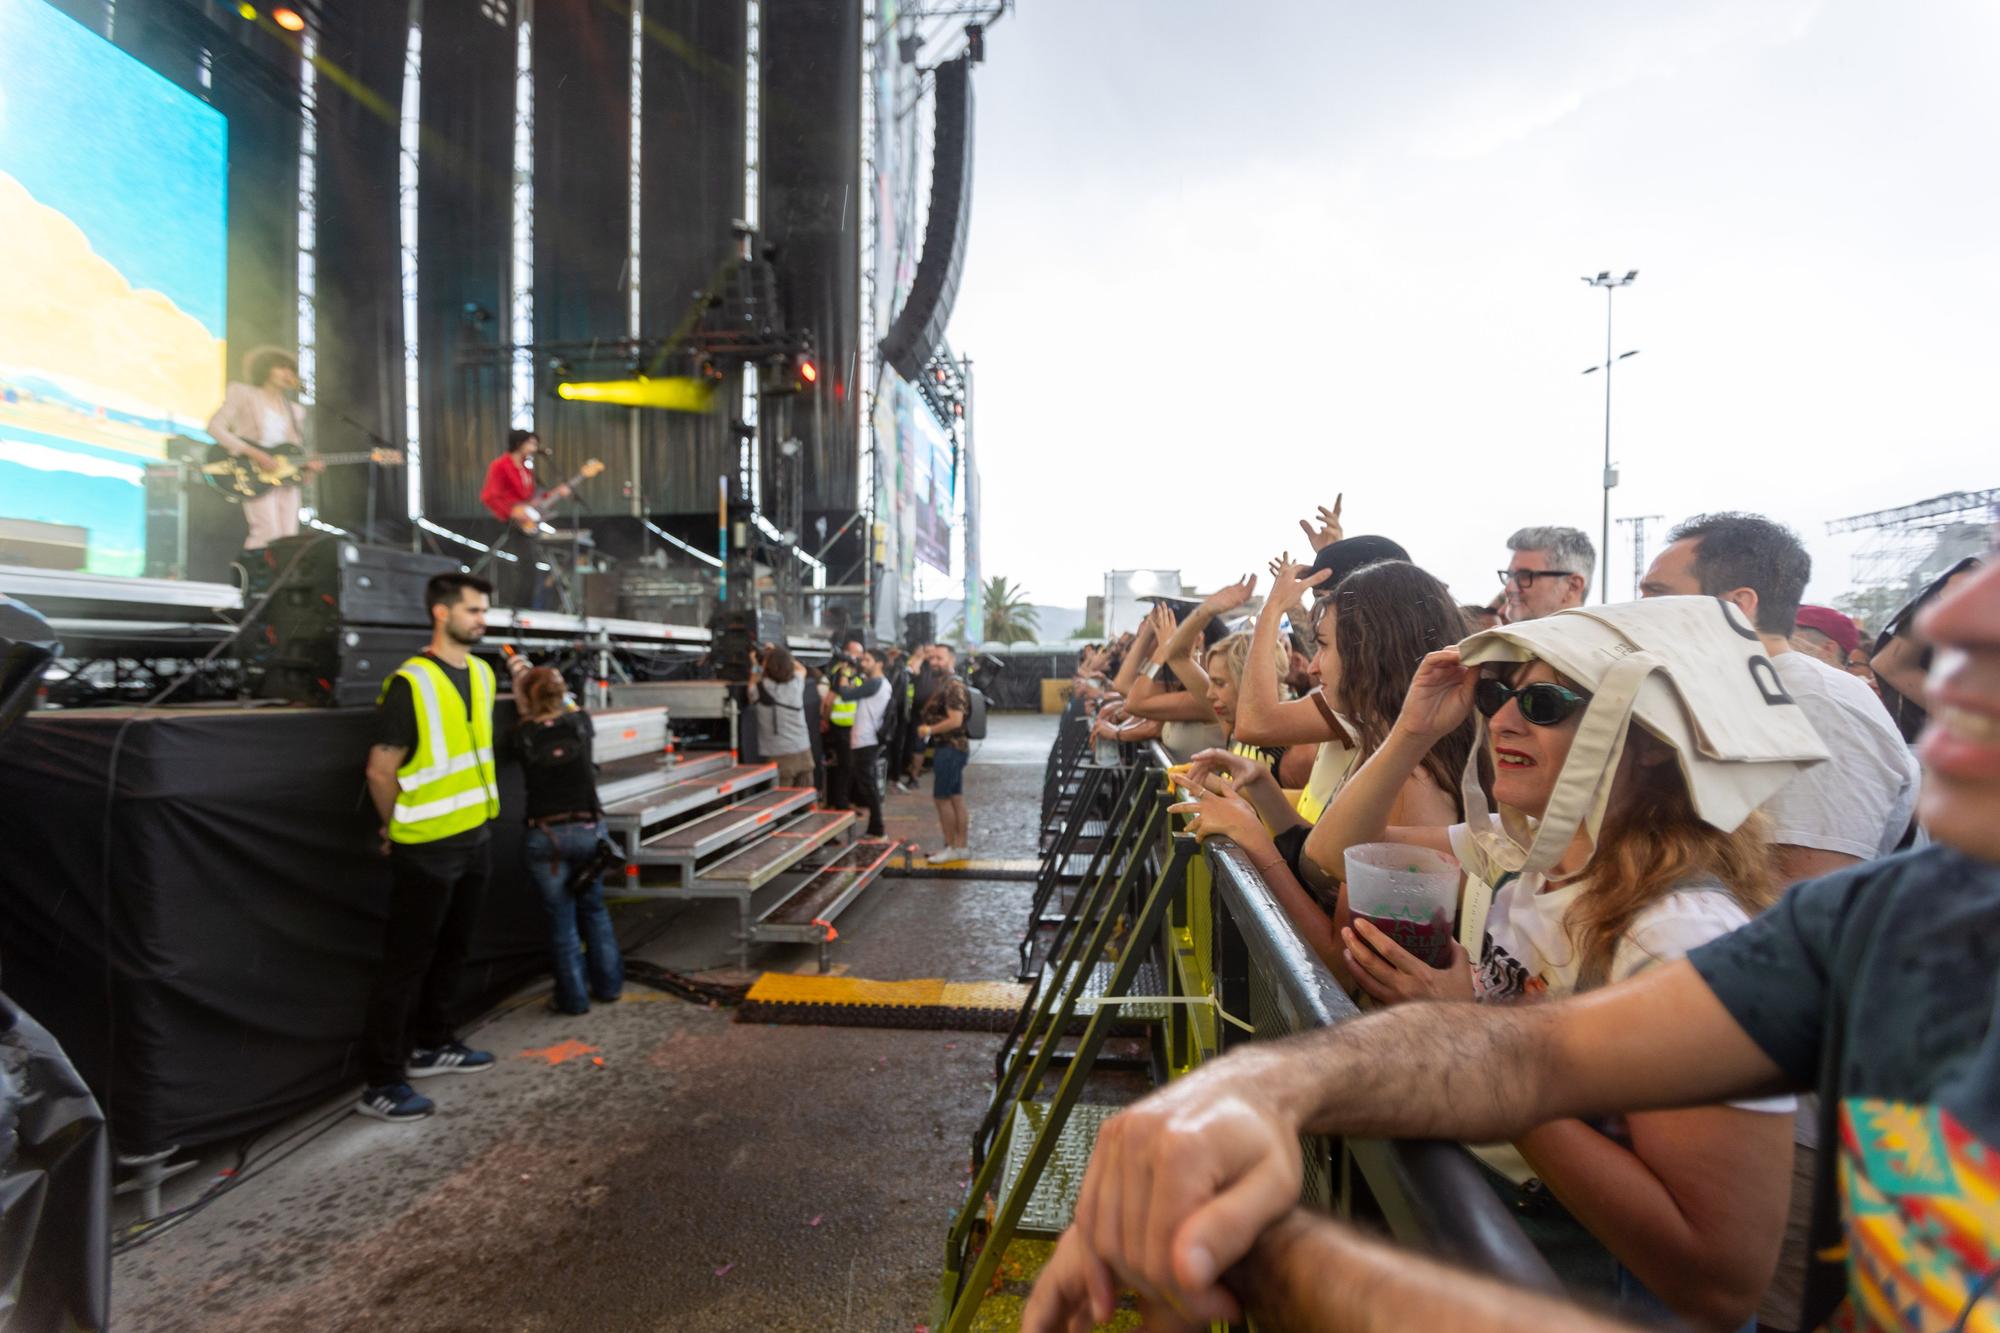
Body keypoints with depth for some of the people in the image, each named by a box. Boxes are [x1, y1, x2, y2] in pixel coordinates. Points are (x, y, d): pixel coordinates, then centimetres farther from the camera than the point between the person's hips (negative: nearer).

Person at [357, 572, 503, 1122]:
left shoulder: (482, 673, 5)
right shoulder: (409, 684, -17)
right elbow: (380, 771, -13)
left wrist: (473, 812, 16)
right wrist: (401, 829, -1)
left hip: (473, 839, 7)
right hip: (426, 850, -7)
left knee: (450, 950, 20)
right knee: (406, 963, 3)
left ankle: (432, 1046, 37)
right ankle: (381, 1084, 17)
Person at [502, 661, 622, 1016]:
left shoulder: (522, 736, -7)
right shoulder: (580, 724, -2)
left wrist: (519, 676, 26)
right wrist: (547, 679, 31)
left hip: (545, 837, -2)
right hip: (588, 830, 2)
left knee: (561, 918, 10)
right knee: (594, 909, 19)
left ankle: (573, 997, 19)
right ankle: (608, 986, 27)